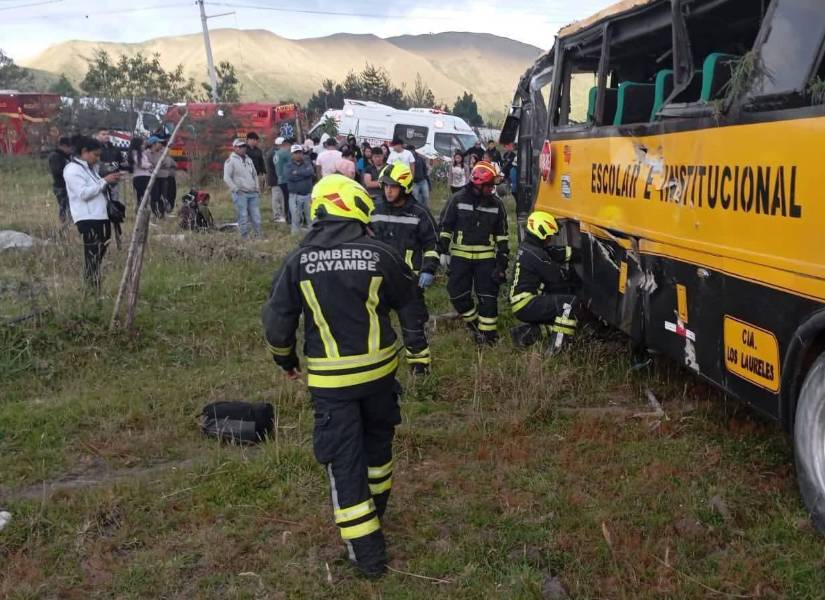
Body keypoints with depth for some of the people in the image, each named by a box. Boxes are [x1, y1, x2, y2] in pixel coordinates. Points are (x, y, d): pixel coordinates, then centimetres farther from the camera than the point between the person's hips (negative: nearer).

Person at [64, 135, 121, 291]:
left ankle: (94, 287, 18)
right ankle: (93, 290, -7)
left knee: (100, 254, 11)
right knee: (93, 257, -10)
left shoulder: (90, 167, 19)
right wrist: (105, 181, -17)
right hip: (88, 219, -9)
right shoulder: (73, 169, -10)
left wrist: (110, 182, 7)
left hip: (101, 216, 9)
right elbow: (84, 193, -20)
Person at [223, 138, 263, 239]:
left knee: (256, 216, 6)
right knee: (243, 217, -5)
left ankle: (259, 236, 12)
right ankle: (245, 237, 1)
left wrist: (257, 188, 15)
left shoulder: (248, 159, 18)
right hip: (240, 194, -6)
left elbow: (255, 175, 26)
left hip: (253, 193, 6)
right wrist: (236, 189, -14)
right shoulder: (231, 160, -2)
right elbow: (226, 177, -9)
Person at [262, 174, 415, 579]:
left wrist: (285, 360, 14)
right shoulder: (379, 254, -10)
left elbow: (277, 320, -3)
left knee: (345, 460, 6)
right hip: (379, 369, 2)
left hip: (330, 378, -1)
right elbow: (405, 298, 8)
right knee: (377, 441, 25)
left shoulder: (299, 261, -9)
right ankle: (376, 508, 46)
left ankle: (367, 551, 10)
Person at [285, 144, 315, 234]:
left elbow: (311, 172, -14)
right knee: (295, 218, 0)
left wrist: (297, 172, -14)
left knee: (310, 216, 7)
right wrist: (304, 174, -10)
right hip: (295, 195, -2)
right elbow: (290, 177, -17)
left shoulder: (307, 164, 9)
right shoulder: (289, 166, 3)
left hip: (308, 195, 2)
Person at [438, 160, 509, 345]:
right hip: (460, 256, -1)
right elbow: (445, 227, -1)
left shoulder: (496, 204, 1)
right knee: (457, 293, -3)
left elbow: (502, 234, 7)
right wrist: (442, 252, -6)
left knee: (488, 296, 1)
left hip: (486, 258, 1)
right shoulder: (458, 199, -5)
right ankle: (474, 321, 20)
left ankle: (488, 332, 13)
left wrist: (502, 260, 3)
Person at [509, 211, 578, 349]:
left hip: (521, 305, 10)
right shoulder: (535, 254, -18)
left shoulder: (527, 247, 11)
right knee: (569, 302, -19)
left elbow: (556, 253, 9)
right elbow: (558, 277, -13)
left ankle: (524, 333, 12)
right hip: (526, 305, -10)